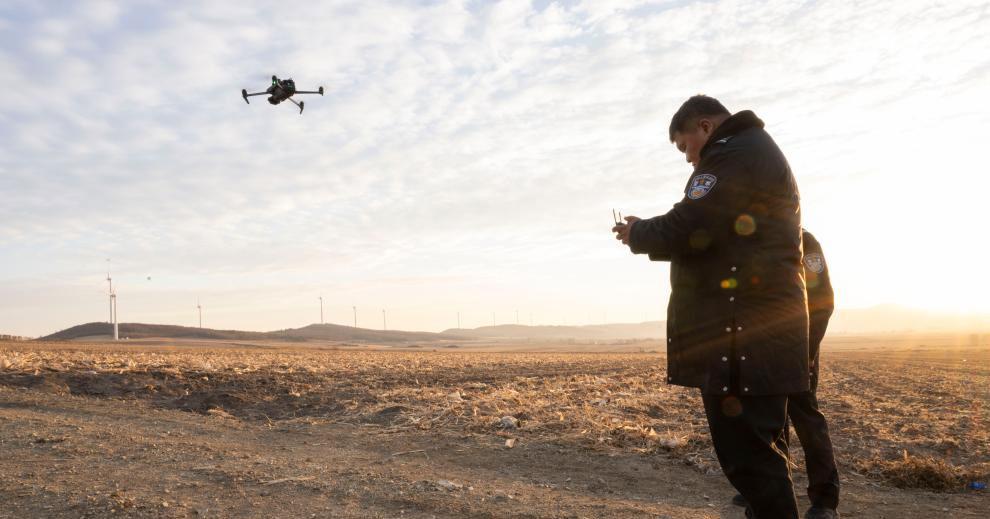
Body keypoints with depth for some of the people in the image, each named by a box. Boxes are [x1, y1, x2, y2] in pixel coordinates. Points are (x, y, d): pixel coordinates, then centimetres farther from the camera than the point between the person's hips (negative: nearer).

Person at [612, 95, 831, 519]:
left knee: (747, 454, -10)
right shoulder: (759, 154, 27)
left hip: (742, 330, -11)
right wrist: (652, 234, 16)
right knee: (753, 449, 15)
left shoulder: (734, 152, -7)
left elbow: (689, 227, -18)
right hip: (757, 327, 11)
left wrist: (639, 234, 0)